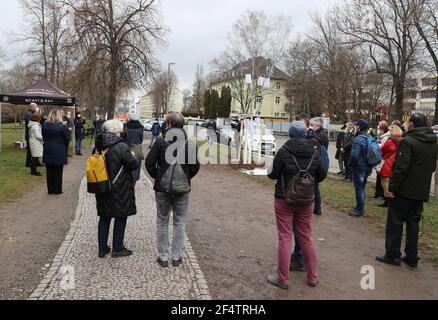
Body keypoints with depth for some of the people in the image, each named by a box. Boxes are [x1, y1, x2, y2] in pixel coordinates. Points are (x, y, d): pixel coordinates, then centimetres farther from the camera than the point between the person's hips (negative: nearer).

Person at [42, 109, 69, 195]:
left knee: (49, 171, 12)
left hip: (48, 151, 4)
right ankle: (57, 190, 10)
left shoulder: (45, 125, 1)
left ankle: (50, 189, 19)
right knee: (58, 171, 5)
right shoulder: (62, 126, -13)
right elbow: (66, 139, -8)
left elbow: (43, 137, 7)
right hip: (59, 151, -4)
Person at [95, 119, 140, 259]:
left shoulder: (99, 146, 3)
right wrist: (133, 156, 6)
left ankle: (102, 248, 24)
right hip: (119, 189, -6)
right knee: (121, 218, 8)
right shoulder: (122, 147, -18)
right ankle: (117, 249, 16)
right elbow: (133, 165, -15)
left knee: (104, 218, 16)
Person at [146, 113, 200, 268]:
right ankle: (177, 257, 20)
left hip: (162, 187, -1)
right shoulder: (190, 143, -6)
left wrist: (157, 177, 8)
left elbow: (149, 163, -9)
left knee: (162, 222, 13)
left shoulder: (160, 141, -9)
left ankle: (163, 257, 20)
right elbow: (195, 167, -4)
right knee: (179, 222, 13)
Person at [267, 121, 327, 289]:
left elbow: (274, 175, -8)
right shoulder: (314, 152, -5)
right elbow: (321, 176, 3)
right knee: (306, 238, 16)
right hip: (306, 200, 3)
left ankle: (283, 279, 15)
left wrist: (269, 171, 14)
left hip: (284, 200, -3)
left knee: (285, 239, 6)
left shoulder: (283, 151, -15)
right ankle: (312, 277, 29)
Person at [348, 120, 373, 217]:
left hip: (359, 168, -8)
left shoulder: (358, 139, -21)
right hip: (367, 168, 8)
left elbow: (354, 155, -27)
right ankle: (360, 206, 34)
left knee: (359, 188, 2)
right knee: (362, 188, 20)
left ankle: (360, 211, 10)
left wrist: (351, 165, -10)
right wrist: (370, 167, 14)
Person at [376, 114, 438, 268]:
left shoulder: (408, 141, -16)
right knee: (413, 223, 14)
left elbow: (401, 167, -21)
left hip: (404, 190, -7)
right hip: (422, 191, 7)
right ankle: (412, 257, 19)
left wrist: (392, 187, -16)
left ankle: (393, 255, 8)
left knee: (395, 222, 3)